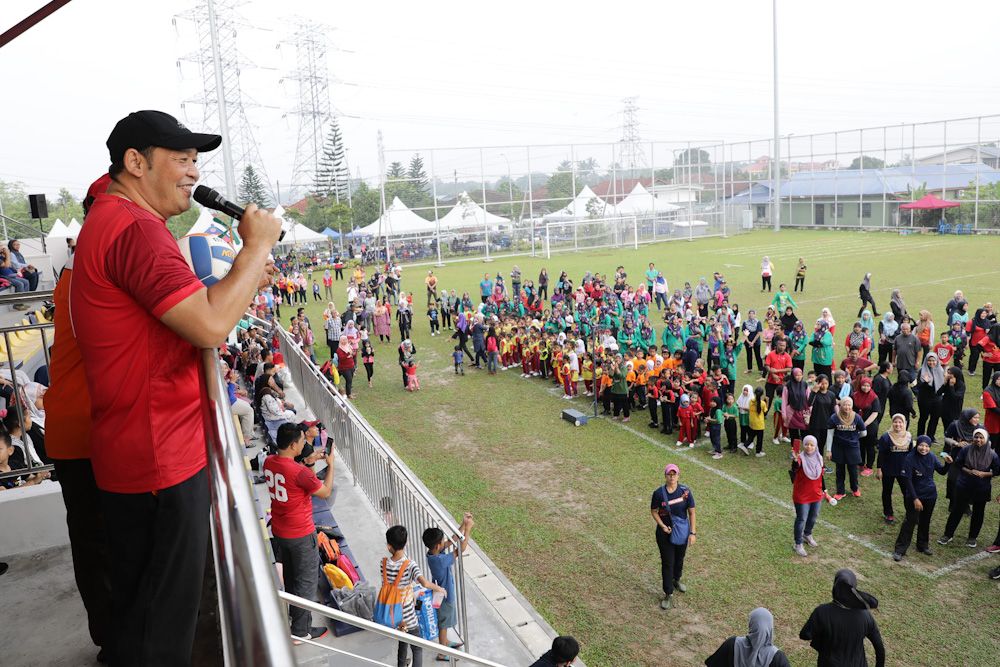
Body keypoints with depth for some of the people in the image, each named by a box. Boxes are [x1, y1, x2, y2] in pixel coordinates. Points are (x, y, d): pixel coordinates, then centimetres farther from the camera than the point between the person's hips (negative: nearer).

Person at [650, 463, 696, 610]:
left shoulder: (685, 492, -13)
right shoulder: (659, 493, -15)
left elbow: (691, 512, -5)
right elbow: (653, 511, -2)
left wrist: (693, 532, -6)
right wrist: (662, 526, -16)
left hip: (682, 532, 2)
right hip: (665, 533, -2)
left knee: (679, 559, 22)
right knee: (667, 563, 2)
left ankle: (676, 580, 50)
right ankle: (668, 594, 14)